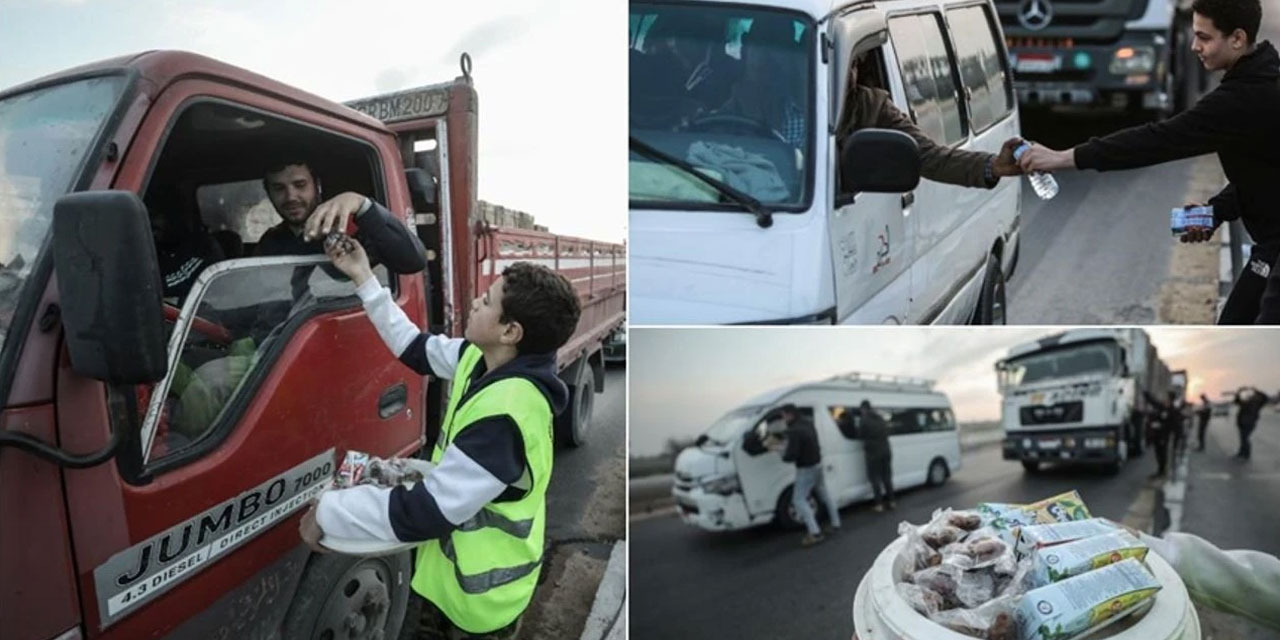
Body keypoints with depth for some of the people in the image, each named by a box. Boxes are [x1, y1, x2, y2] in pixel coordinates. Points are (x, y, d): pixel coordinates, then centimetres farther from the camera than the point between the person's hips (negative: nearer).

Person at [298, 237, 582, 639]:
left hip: (480, 593, -8)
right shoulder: (483, 359, -6)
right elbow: (418, 349, 11)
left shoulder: (506, 414, -34)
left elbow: (429, 511, -32)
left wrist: (329, 512, -22)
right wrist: (364, 279, 9)